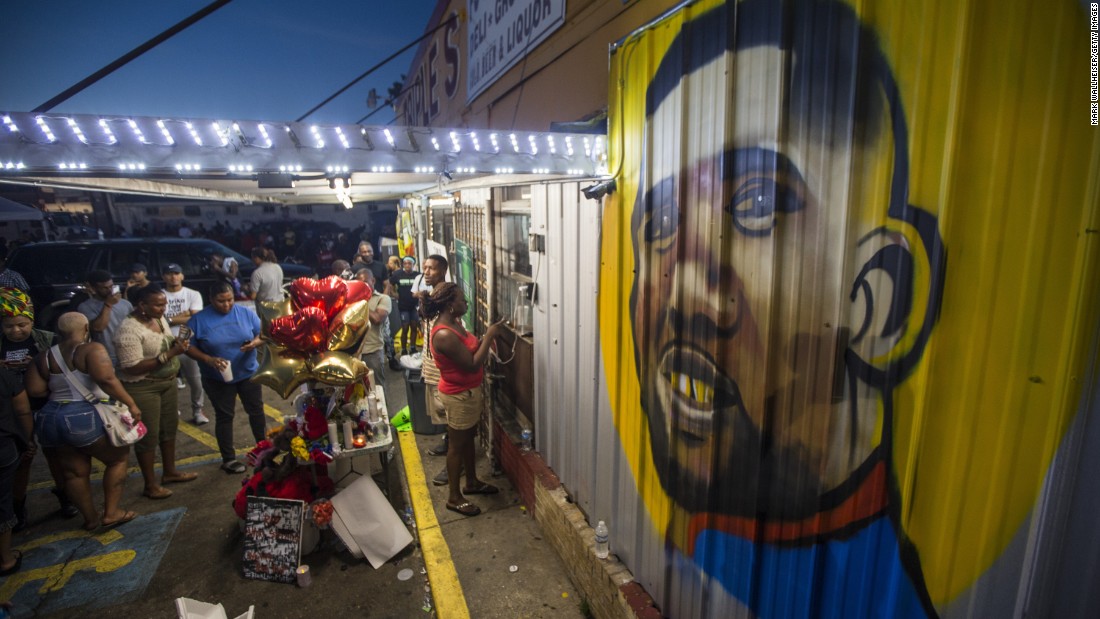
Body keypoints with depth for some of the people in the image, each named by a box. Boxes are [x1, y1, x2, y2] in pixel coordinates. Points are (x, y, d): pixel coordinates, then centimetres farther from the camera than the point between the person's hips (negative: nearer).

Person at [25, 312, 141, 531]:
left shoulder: (44, 357, 7)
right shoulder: (92, 349, -12)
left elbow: (34, 389, 2)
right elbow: (106, 379, -25)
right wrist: (131, 404, -22)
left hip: (50, 419, 7)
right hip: (86, 418, -7)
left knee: (75, 472, 17)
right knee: (118, 458, 12)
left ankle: (90, 519, 29)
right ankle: (111, 513, 12)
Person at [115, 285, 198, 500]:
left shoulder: (159, 319, 2)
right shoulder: (129, 330, -23)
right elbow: (133, 368, -25)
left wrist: (177, 344, -7)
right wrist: (169, 354, -28)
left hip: (168, 382, 8)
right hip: (142, 389, -8)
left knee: (170, 428, 18)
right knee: (148, 435, 3)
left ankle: (169, 471, 36)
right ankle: (150, 485, 18)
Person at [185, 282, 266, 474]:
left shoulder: (246, 313, -6)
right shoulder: (199, 319, -9)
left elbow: (263, 334, 1)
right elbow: (190, 348, -5)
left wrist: (256, 342, -22)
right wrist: (208, 359, -22)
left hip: (249, 374, 2)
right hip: (218, 379, -2)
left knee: (256, 411, 12)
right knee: (224, 416, 10)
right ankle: (228, 459, 23)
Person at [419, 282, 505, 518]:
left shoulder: (454, 323, 2)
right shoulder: (444, 334, -30)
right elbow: (472, 364, -27)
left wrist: (485, 339, 2)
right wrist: (489, 336, -22)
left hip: (469, 391, 10)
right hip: (459, 396, -10)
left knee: (469, 438, 23)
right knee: (457, 445, 6)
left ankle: (472, 482, 42)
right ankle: (454, 497, 24)